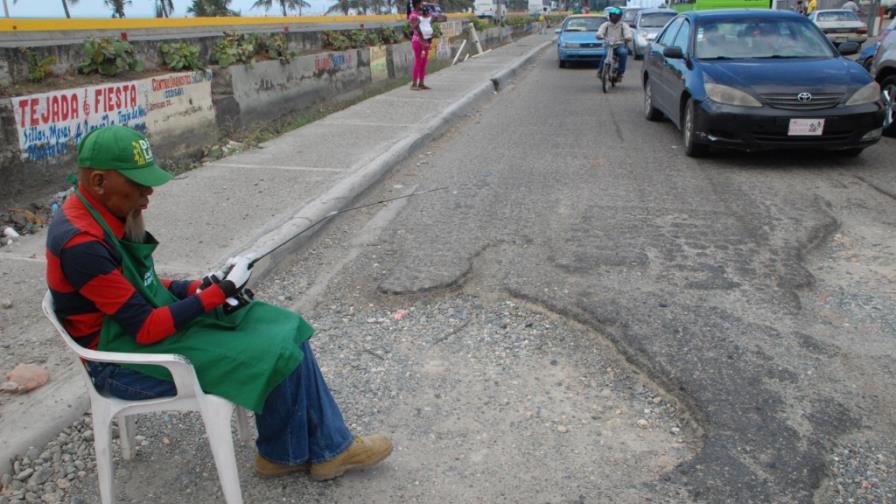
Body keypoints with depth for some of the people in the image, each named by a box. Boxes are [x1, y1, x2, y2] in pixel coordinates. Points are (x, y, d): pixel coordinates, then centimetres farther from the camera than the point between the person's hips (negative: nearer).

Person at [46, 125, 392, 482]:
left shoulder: (104, 215, 2)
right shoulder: (81, 243, -26)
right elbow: (146, 329, -25)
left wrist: (200, 287, -4)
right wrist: (219, 292, -19)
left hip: (150, 320, 9)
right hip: (127, 360, -9)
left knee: (286, 331, -1)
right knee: (274, 356, -15)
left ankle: (327, 447, 5)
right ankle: (282, 453, 13)